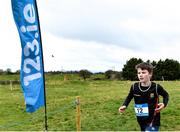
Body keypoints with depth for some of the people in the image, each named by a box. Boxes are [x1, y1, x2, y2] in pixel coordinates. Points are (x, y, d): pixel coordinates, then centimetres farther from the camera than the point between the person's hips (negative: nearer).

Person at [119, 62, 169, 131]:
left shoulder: (156, 87, -16)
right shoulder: (134, 87, -10)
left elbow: (166, 95, 5)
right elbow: (129, 97, 12)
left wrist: (164, 104, -14)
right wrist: (124, 105, -5)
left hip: (153, 121, -4)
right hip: (141, 122, 4)